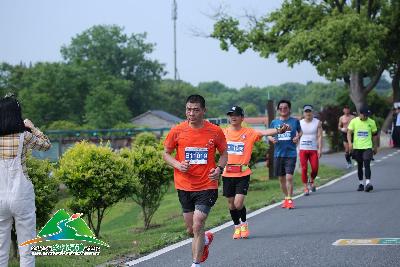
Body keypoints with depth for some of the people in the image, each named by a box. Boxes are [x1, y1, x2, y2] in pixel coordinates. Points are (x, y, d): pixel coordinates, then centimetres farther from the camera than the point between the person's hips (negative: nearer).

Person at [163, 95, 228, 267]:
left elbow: (224, 153, 10)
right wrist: (177, 164, -12)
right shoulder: (177, 131, -3)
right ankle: (206, 239, 47)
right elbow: (166, 153, 8)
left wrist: (219, 168, -9)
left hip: (207, 186, -2)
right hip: (184, 186, 3)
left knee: (198, 225, -14)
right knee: (191, 230, 13)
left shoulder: (215, 131, -4)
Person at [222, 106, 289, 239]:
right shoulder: (223, 132, 5)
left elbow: (264, 132, -15)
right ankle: (236, 226, 33)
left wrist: (279, 130, -32)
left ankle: (244, 223, 19)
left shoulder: (249, 133, -2)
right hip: (227, 173, 3)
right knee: (231, 203, 11)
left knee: (238, 203, -10)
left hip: (243, 174, -3)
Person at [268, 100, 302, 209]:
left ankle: (290, 200, -6)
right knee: (281, 178, 10)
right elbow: (269, 135, 14)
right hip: (278, 154, 3)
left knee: (289, 177, -14)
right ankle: (286, 197, 27)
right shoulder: (274, 122, 6)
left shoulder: (295, 121, 2)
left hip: (291, 154, -3)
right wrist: (271, 139, -9)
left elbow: (300, 131, 17)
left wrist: (298, 137, -4)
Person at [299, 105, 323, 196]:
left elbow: (319, 136, -2)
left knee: (315, 168, -6)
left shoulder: (317, 122, 3)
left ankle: (311, 181, 24)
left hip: (313, 149, 0)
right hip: (303, 149, 0)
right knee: (304, 169, -6)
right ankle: (306, 187, 1)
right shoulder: (300, 123, 5)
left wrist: (320, 149, -11)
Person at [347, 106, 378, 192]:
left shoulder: (371, 122, 2)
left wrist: (375, 147, 14)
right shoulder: (354, 121, -1)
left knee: (367, 164, -16)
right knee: (359, 166, 11)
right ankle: (361, 183, 21)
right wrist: (350, 142, -18)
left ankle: (368, 183, -23)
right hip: (357, 147, 1)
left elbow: (374, 135, 11)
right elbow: (349, 133, -2)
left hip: (367, 147, -1)